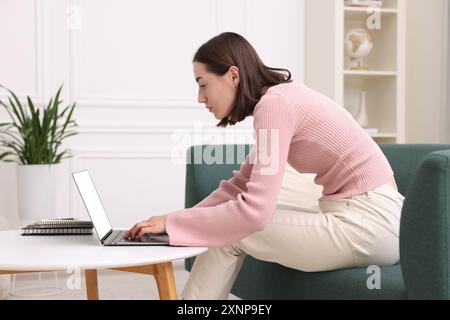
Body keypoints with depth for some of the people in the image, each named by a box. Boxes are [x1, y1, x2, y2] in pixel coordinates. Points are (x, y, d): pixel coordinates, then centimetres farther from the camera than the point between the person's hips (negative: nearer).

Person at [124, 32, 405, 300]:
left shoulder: (274, 103, -16)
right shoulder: (279, 98, 14)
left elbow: (255, 210, -22)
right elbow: (239, 186, 19)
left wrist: (172, 223, -12)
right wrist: (179, 221, 9)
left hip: (369, 223, -9)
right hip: (366, 216, 9)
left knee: (230, 234, -4)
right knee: (226, 225, 11)